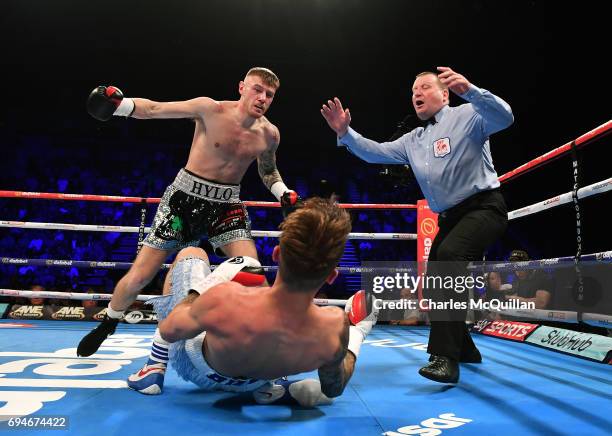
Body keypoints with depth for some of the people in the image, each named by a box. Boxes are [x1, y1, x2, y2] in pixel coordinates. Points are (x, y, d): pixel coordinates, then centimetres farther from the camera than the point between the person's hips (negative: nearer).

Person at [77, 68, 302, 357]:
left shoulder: (269, 134, -2)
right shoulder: (211, 110, -14)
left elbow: (268, 171, 17)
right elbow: (154, 109, -12)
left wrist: (285, 194, 0)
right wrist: (119, 105, -29)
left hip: (226, 204, 3)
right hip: (185, 196, -2)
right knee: (139, 276, 1)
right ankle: (108, 323, 31)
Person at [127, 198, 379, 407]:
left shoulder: (222, 300, -44)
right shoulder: (335, 328, -36)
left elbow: (168, 330, -19)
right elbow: (334, 389, -11)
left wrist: (209, 284, -9)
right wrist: (352, 332, 3)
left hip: (193, 367, -1)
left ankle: (155, 368, 17)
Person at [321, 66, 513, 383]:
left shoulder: (467, 116, -3)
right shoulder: (412, 141, 17)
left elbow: (504, 117, -20)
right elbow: (376, 153, 12)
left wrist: (470, 91, -38)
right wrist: (345, 133, -3)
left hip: (484, 207, -8)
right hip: (451, 217, 9)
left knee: (449, 254, -34)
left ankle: (445, 358, -38)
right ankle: (463, 349, 29)